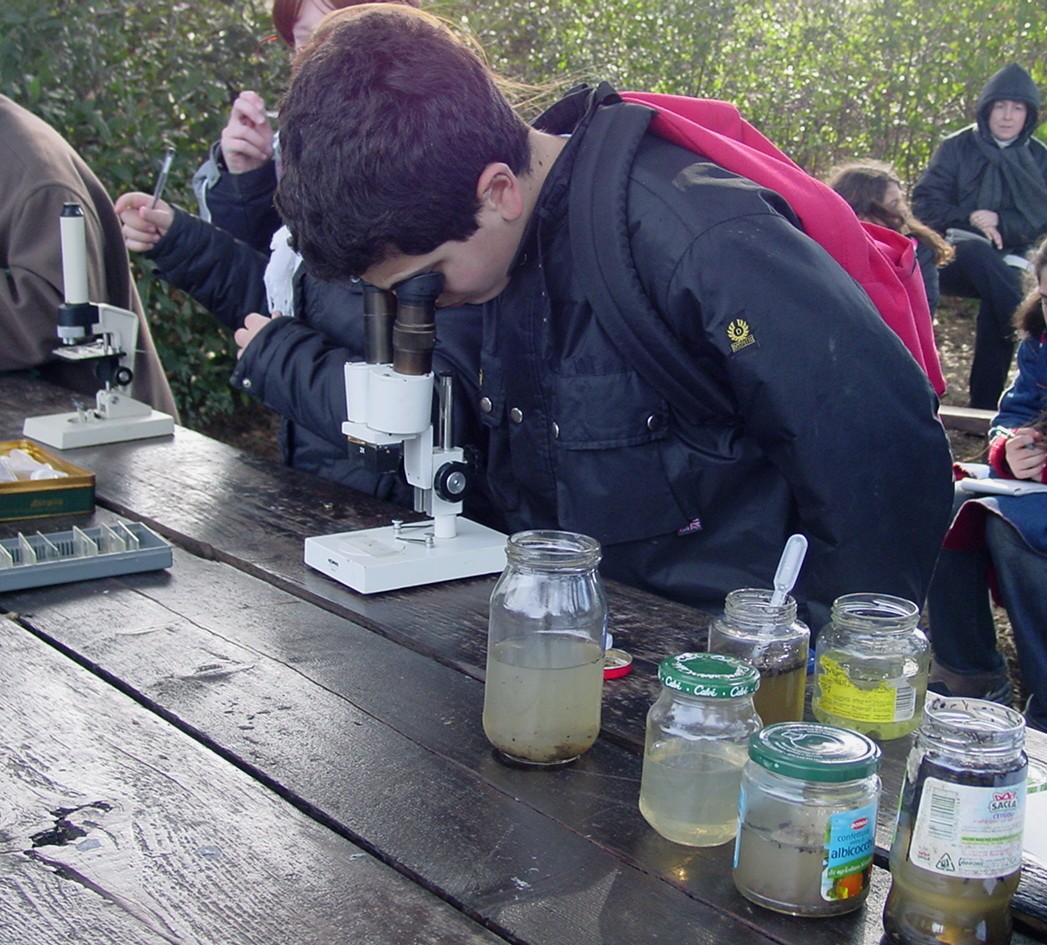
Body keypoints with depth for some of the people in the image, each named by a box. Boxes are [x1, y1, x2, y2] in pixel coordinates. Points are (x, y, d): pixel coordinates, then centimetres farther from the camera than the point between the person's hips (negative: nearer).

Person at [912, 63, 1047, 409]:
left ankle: (985, 406, -24)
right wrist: (970, 222, -16)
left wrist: (1000, 222, -16)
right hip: (955, 255, -1)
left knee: (996, 307, -31)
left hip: (1009, 261, 1)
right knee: (977, 249, -37)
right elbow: (925, 204, -1)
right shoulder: (956, 147, 6)